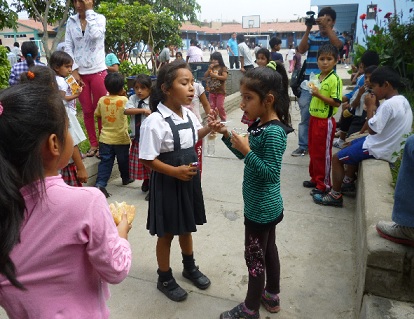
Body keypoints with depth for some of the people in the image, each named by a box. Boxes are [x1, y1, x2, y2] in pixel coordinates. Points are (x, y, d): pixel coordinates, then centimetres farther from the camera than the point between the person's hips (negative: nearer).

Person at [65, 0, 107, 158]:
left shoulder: (99, 18, 0)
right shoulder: (71, 21, 7)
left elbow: (95, 35, -21)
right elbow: (68, 47, 5)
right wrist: (74, 71, -4)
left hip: (98, 71, -2)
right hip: (79, 73, 3)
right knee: (87, 111, 7)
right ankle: (93, 145, 17)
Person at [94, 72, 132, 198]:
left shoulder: (102, 100, -3)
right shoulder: (124, 100, -13)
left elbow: (97, 114, 11)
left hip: (105, 138, 2)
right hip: (121, 139, -2)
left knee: (105, 162, 4)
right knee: (123, 160, 18)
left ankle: (100, 184, -9)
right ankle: (126, 178, 38)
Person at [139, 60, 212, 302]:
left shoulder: (189, 115, -1)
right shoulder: (155, 121, -24)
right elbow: (147, 159, -21)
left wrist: (208, 128, 2)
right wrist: (174, 171, -26)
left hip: (189, 179, 7)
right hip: (167, 184, -7)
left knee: (186, 227, 25)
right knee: (167, 233, 12)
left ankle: (190, 267, 48)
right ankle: (165, 279, 35)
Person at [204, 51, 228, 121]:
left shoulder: (223, 68, -7)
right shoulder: (211, 68, 9)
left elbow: (225, 77, -19)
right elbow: (205, 76, 3)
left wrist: (215, 75, -21)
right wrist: (209, 68, -9)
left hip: (220, 91, -5)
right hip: (211, 91, 5)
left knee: (220, 106, -3)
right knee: (212, 106, 10)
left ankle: (223, 118, 14)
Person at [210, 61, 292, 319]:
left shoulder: (273, 132, -26)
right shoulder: (261, 124, 2)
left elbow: (270, 173, -27)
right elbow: (249, 157, 11)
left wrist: (246, 150, -31)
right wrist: (227, 136, 0)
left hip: (261, 208, -9)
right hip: (266, 206, 9)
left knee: (254, 258, 7)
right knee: (269, 249, 23)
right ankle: (272, 296, 43)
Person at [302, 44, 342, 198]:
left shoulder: (335, 79, -15)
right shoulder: (317, 77, 9)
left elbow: (336, 103, -21)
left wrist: (319, 95, -25)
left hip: (326, 122, -8)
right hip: (314, 119, 8)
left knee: (323, 153, 2)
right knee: (313, 151, 17)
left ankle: (324, 184, 15)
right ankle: (315, 178, 32)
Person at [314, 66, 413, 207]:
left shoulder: (388, 104, -27)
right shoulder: (402, 100, 4)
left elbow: (372, 129, -24)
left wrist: (370, 106, -16)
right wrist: (375, 107, -2)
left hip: (378, 149, -10)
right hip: (389, 144, 10)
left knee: (337, 158, -3)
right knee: (352, 144, 30)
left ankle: (335, 195, 8)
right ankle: (348, 183, 35)